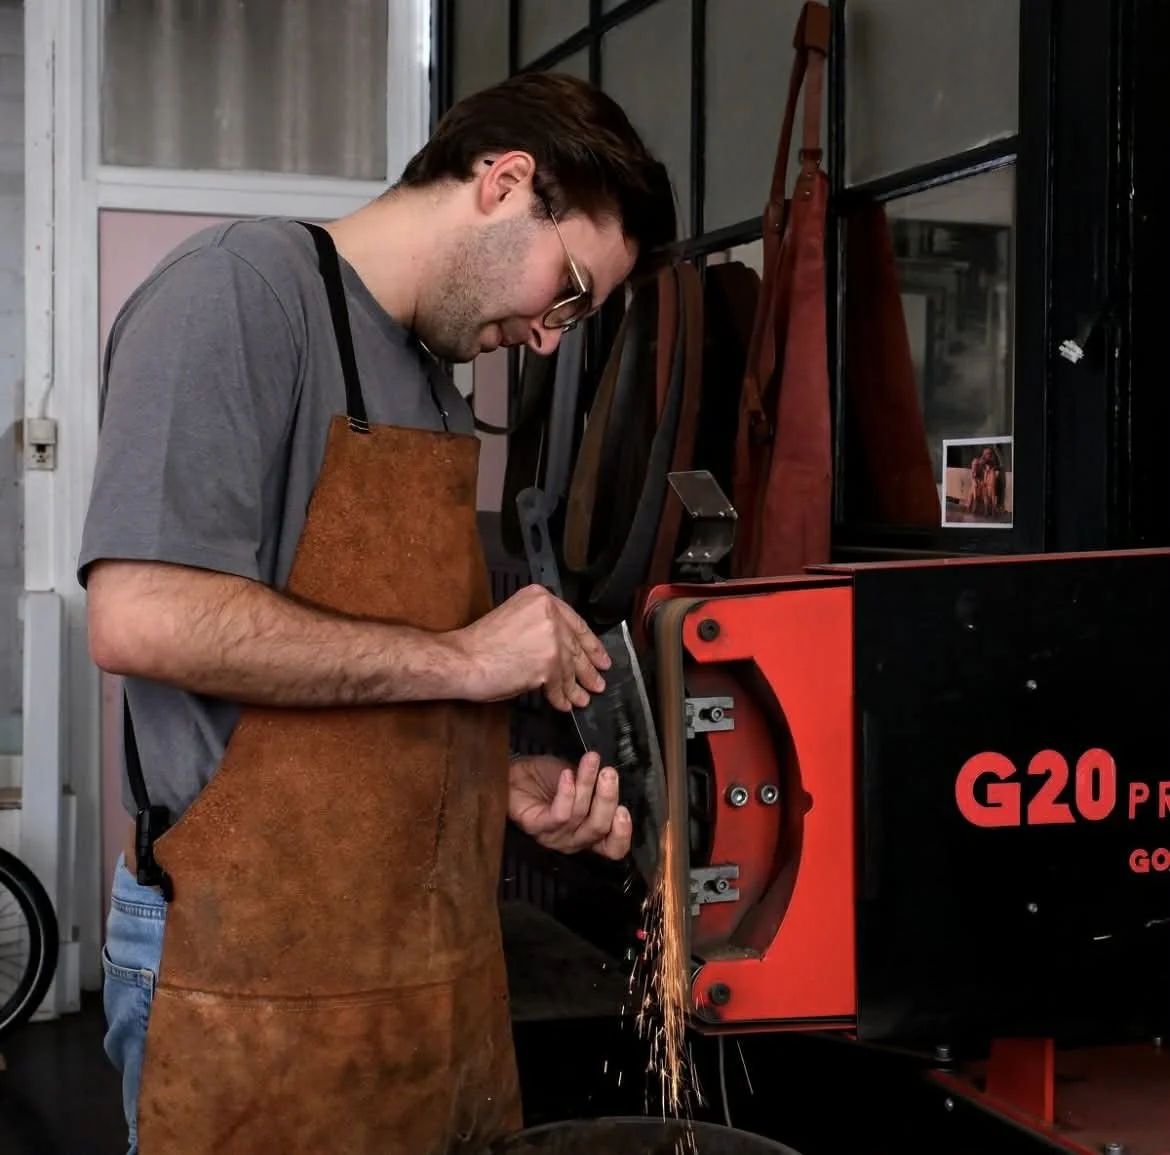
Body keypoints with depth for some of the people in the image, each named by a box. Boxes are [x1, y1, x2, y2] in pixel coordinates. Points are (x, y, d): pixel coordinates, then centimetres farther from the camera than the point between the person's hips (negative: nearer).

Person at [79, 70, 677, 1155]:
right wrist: (459, 657, -17)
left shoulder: (427, 382, 16)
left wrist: (503, 785, 4)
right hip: (263, 974, -8)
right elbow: (140, 618, -24)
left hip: (432, 950, 9)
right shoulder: (241, 287, -12)